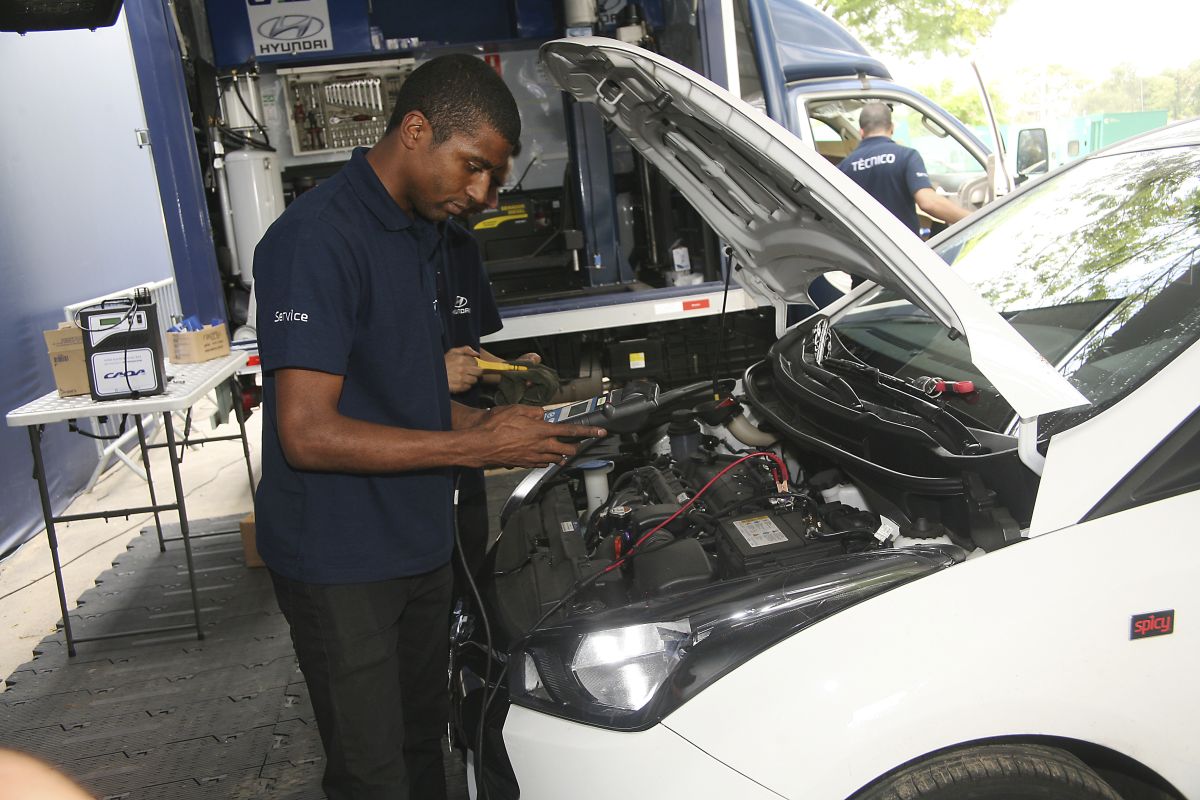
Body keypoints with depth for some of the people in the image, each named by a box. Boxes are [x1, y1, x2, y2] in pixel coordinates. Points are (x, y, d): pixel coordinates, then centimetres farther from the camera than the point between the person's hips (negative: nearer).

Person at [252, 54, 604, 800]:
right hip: (340, 566, -8)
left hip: (420, 546, 8)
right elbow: (308, 434, -25)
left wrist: (500, 423, 0)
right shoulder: (316, 240, -21)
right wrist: (476, 446, -23)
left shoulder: (418, 235, 10)